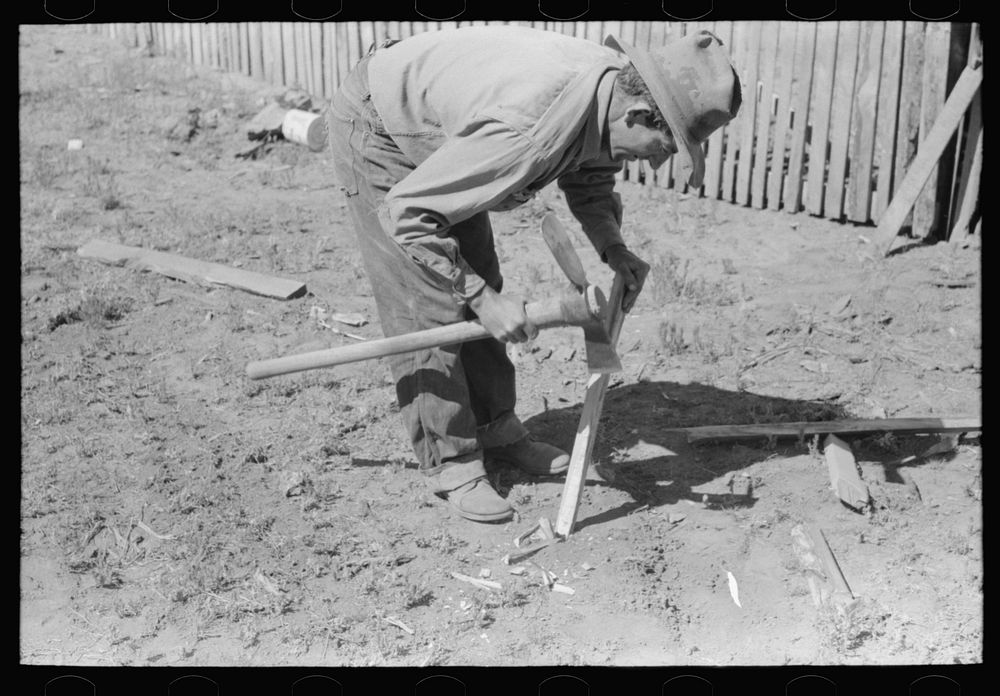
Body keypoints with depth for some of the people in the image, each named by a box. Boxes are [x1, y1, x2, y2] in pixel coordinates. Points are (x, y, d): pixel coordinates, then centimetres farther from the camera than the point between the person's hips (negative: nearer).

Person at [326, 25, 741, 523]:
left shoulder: (614, 83, -15)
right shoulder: (529, 126, -40)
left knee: (477, 280, 10)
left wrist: (613, 248, -11)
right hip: (373, 129, -8)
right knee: (428, 305, -10)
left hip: (438, 135, 9)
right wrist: (483, 299, -32)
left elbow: (589, 176, 7)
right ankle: (451, 464, 1)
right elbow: (405, 213, -34)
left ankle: (495, 429, 22)